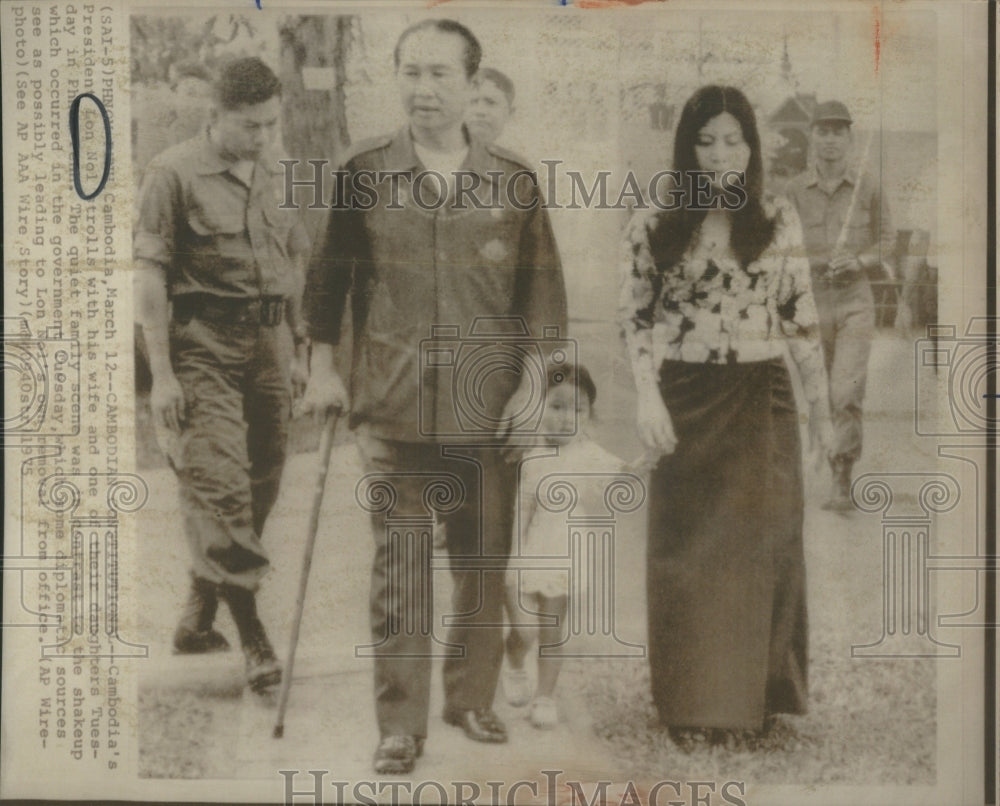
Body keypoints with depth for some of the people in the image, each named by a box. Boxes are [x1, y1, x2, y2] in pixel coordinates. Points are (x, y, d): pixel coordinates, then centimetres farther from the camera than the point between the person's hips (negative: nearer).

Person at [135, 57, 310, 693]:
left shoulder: (275, 177, 14)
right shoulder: (174, 174, -5)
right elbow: (150, 277, -9)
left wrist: (295, 350, 19)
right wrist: (161, 374, -14)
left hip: (267, 345, 7)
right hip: (202, 347, -6)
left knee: (261, 486, 7)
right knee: (219, 485, -10)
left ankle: (198, 616, 23)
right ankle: (254, 639, -6)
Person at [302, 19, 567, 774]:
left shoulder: (513, 182, 3)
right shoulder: (363, 173, 3)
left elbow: (542, 287, 6)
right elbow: (330, 271, 9)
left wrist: (533, 381, 1)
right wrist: (323, 364, 6)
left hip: (488, 407, 1)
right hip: (393, 404, -1)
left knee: (483, 563, 11)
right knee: (398, 569, 2)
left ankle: (473, 697, 28)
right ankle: (400, 724, 12)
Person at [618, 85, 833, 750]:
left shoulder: (781, 222, 5)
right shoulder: (654, 226, 2)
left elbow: (802, 318, 7)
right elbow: (637, 319, 1)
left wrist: (821, 403, 7)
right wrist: (648, 396, -10)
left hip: (763, 401, 1)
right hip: (688, 402, -1)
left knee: (761, 546, 7)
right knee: (689, 552, 4)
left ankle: (754, 693, 22)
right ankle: (694, 704, 14)